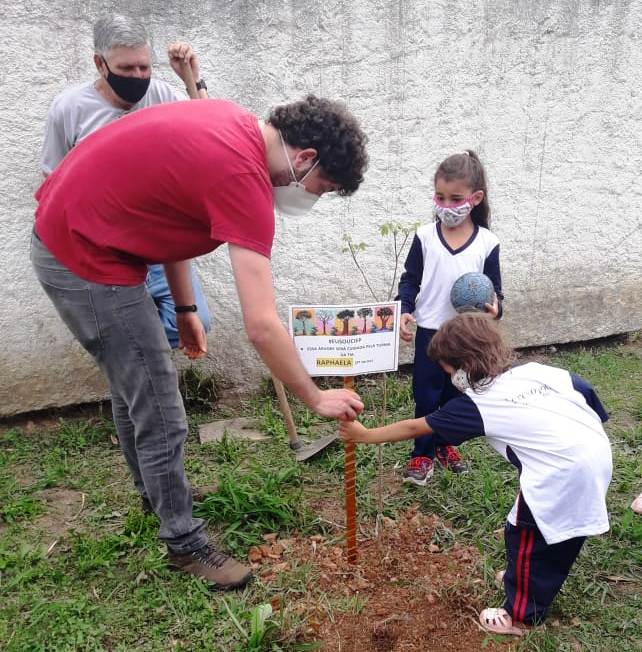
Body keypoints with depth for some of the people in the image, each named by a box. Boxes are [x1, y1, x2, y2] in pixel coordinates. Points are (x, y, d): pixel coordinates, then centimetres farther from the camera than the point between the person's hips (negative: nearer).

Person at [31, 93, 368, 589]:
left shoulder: (232, 125, 3)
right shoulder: (243, 175, -25)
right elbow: (262, 325, -27)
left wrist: (185, 308, 13)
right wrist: (316, 398, -14)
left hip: (68, 231, 10)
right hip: (87, 259, -10)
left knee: (136, 385, 25)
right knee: (161, 419, -1)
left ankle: (157, 489, 47)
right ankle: (184, 543, 19)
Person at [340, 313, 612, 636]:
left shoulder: (476, 405, -5)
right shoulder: (539, 370, 9)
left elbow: (414, 428, 3)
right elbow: (588, 392, 10)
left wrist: (364, 435, 14)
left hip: (560, 476, -8)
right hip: (598, 458, 8)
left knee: (525, 539, 14)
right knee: (559, 538, 26)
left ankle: (521, 615, 32)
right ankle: (531, 582, 49)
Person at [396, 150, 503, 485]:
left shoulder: (488, 243, -7)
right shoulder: (424, 236, -6)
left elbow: (494, 289, -1)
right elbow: (410, 279, 0)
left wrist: (494, 308, -22)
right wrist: (404, 311, -15)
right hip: (430, 332, -1)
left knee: (457, 396, 16)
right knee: (426, 397, 6)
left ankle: (446, 445, 38)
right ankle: (422, 454, 22)